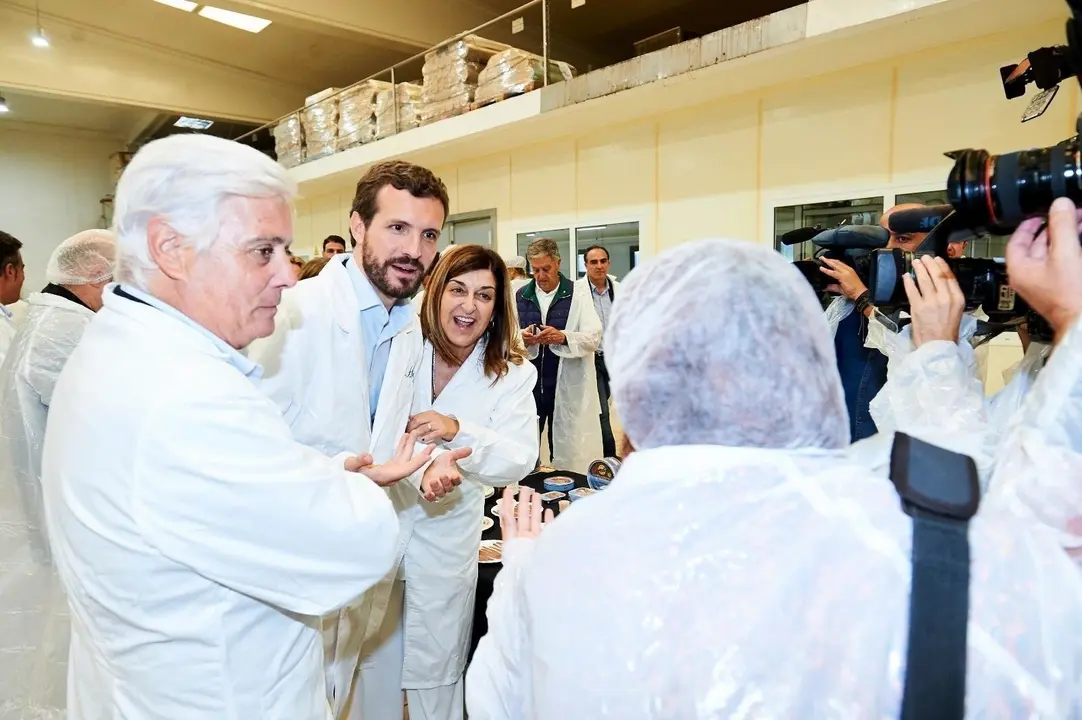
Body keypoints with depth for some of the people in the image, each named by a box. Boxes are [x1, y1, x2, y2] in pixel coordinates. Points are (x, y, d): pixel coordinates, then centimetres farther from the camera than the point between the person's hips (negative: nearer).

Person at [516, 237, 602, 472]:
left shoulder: (578, 295, 2)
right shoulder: (519, 296, 9)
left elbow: (594, 337, -7)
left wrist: (563, 337, -24)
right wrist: (521, 338, -18)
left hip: (567, 389, -2)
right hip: (528, 385, 2)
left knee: (567, 454, 6)